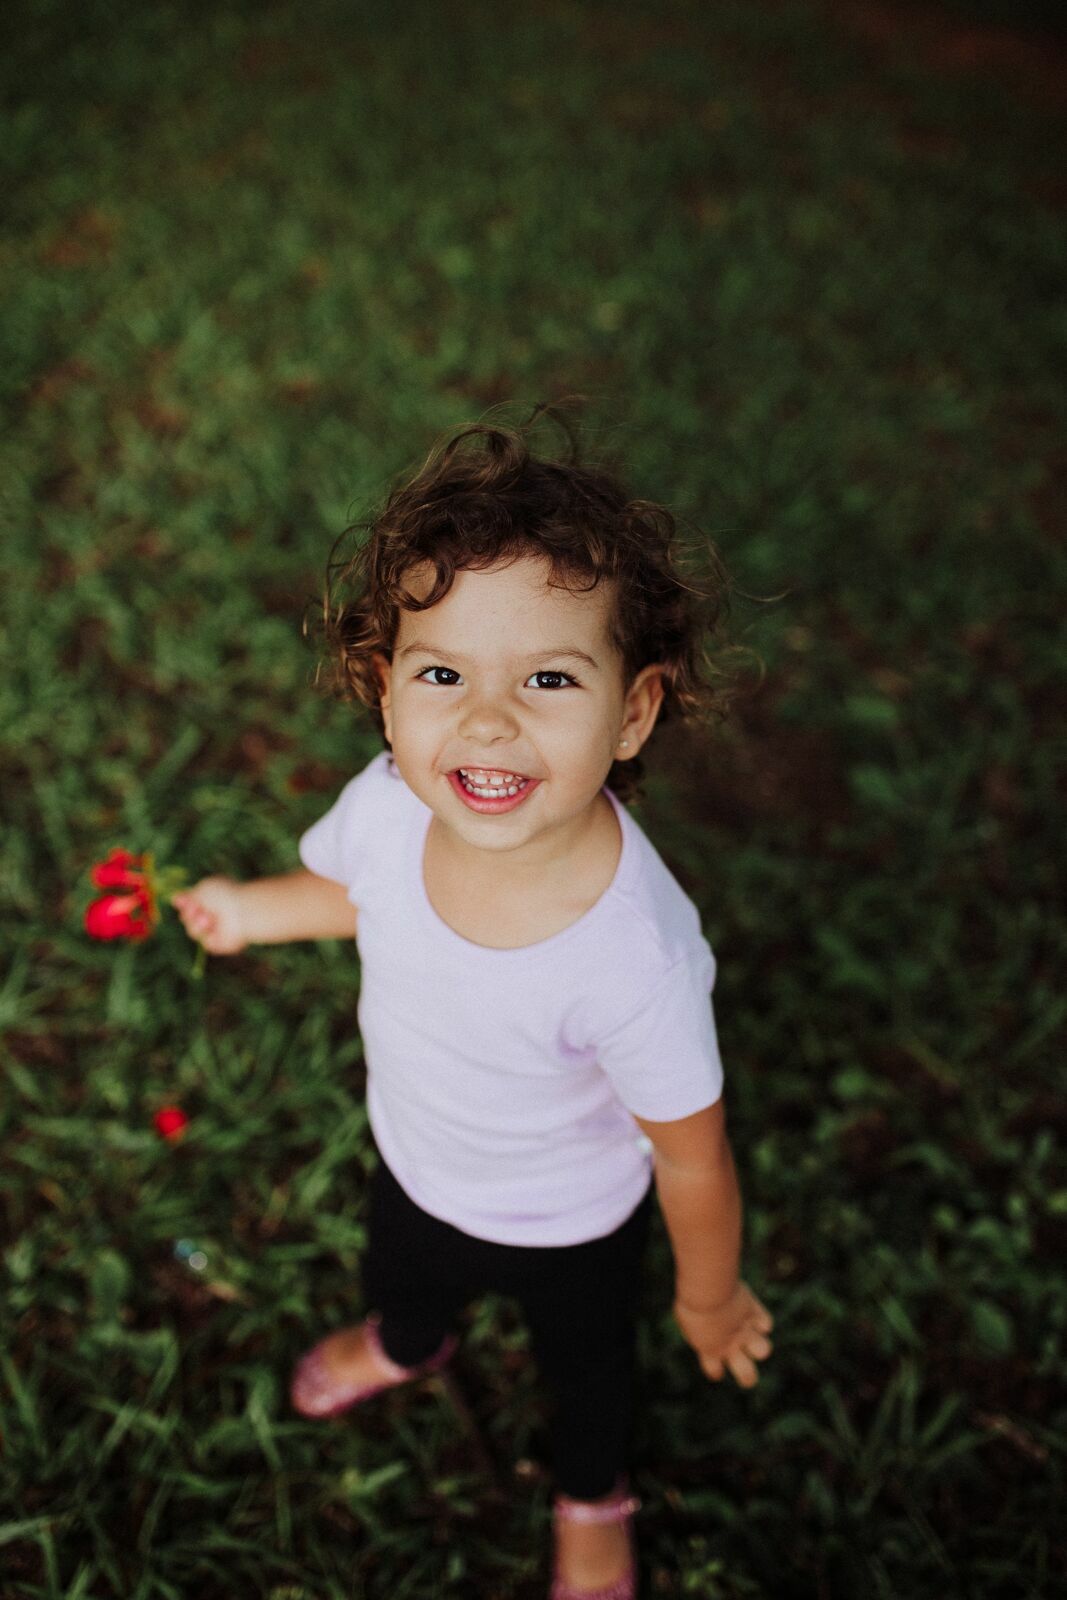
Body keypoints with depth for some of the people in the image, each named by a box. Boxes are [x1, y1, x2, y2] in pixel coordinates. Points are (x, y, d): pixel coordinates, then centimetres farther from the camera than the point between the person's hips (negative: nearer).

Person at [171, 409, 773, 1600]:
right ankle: (404, 1346, 75)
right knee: (399, 1280, 37)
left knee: (582, 1365, 30)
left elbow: (693, 1160, -25)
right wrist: (249, 911, 8)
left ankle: (593, 1501, 66)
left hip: (569, 1224, -3)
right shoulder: (387, 804, -32)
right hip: (413, 1165, 4)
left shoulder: (636, 956, -45)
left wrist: (709, 1300, -9)